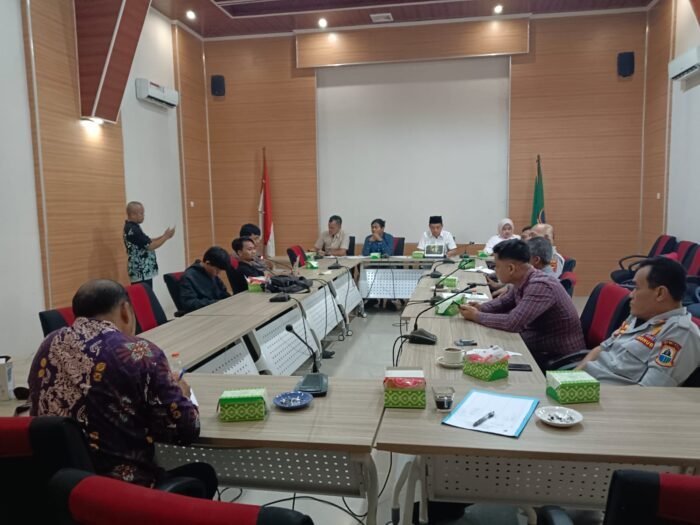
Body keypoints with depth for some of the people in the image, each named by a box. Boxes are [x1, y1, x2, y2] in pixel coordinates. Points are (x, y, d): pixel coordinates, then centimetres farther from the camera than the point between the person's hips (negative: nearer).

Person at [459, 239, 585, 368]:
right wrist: (481, 307, -4)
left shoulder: (540, 286, -27)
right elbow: (503, 302, 17)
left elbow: (513, 322, -35)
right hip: (538, 347, 8)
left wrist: (476, 316, -21)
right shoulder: (521, 282, -1)